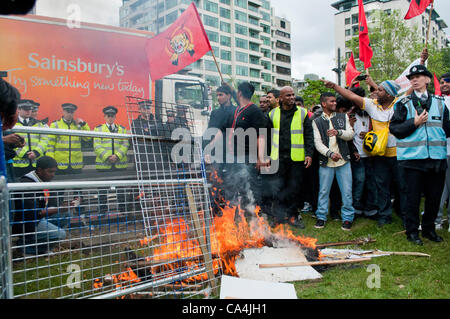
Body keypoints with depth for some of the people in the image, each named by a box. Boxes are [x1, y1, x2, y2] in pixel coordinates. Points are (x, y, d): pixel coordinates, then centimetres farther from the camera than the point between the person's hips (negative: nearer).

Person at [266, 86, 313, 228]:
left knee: (295, 187, 6)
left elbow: (309, 135, 3)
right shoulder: (273, 114, 7)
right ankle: (279, 216, 13)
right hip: (278, 158, 0)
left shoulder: (302, 113, 4)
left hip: (297, 158, 0)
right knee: (277, 188, 1)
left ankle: (290, 215, 21)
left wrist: (309, 153, -5)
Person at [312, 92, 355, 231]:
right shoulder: (317, 122, 4)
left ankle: (347, 217, 16)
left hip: (343, 161, 1)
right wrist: (330, 153, -20)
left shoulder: (343, 117, 11)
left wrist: (338, 132, -18)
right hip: (326, 162, -1)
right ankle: (321, 217, 20)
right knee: (323, 191, 6)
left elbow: (350, 134, 2)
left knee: (347, 191, 2)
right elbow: (317, 142, -5)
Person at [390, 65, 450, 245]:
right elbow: (394, 128, -4)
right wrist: (414, 123, -14)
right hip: (413, 157, -3)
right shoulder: (404, 104, 3)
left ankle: (429, 228, 27)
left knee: (435, 196, 10)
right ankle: (412, 231, 17)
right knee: (413, 196, 3)